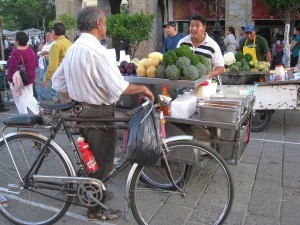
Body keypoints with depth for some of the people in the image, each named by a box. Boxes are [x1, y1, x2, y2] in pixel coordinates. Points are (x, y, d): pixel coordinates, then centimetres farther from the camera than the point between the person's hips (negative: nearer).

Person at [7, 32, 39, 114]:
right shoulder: (30, 50, 2)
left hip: (19, 80, -7)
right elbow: (35, 63, 13)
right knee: (30, 97, 22)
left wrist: (10, 78, -11)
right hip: (30, 78, 8)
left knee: (20, 101, 3)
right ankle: (39, 113, 20)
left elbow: (12, 68, -23)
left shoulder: (16, 52, -22)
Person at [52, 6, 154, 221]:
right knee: (102, 163, 7)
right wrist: (142, 88, -12)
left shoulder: (73, 49, 6)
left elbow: (58, 82, 11)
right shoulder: (97, 50, -23)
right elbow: (118, 88, -27)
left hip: (81, 110, 9)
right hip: (100, 114, -9)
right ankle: (96, 209, 22)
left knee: (91, 159, 25)